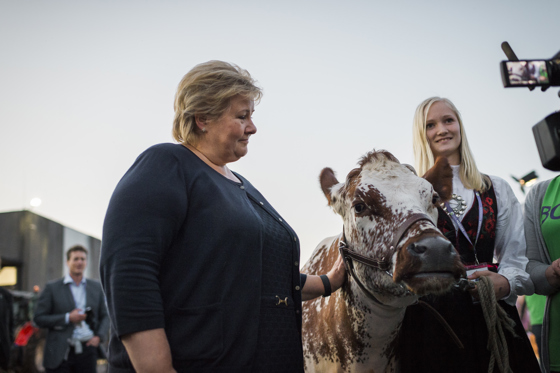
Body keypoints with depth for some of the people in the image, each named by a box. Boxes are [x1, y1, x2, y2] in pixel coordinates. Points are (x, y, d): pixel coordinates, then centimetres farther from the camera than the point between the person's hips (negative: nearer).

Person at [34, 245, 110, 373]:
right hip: (60, 353, -2)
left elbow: (105, 316, 15)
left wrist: (99, 336, -2)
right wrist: (68, 318, -12)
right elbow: (39, 318, -1)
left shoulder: (96, 287, 12)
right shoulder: (52, 288, 2)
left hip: (87, 349, 3)